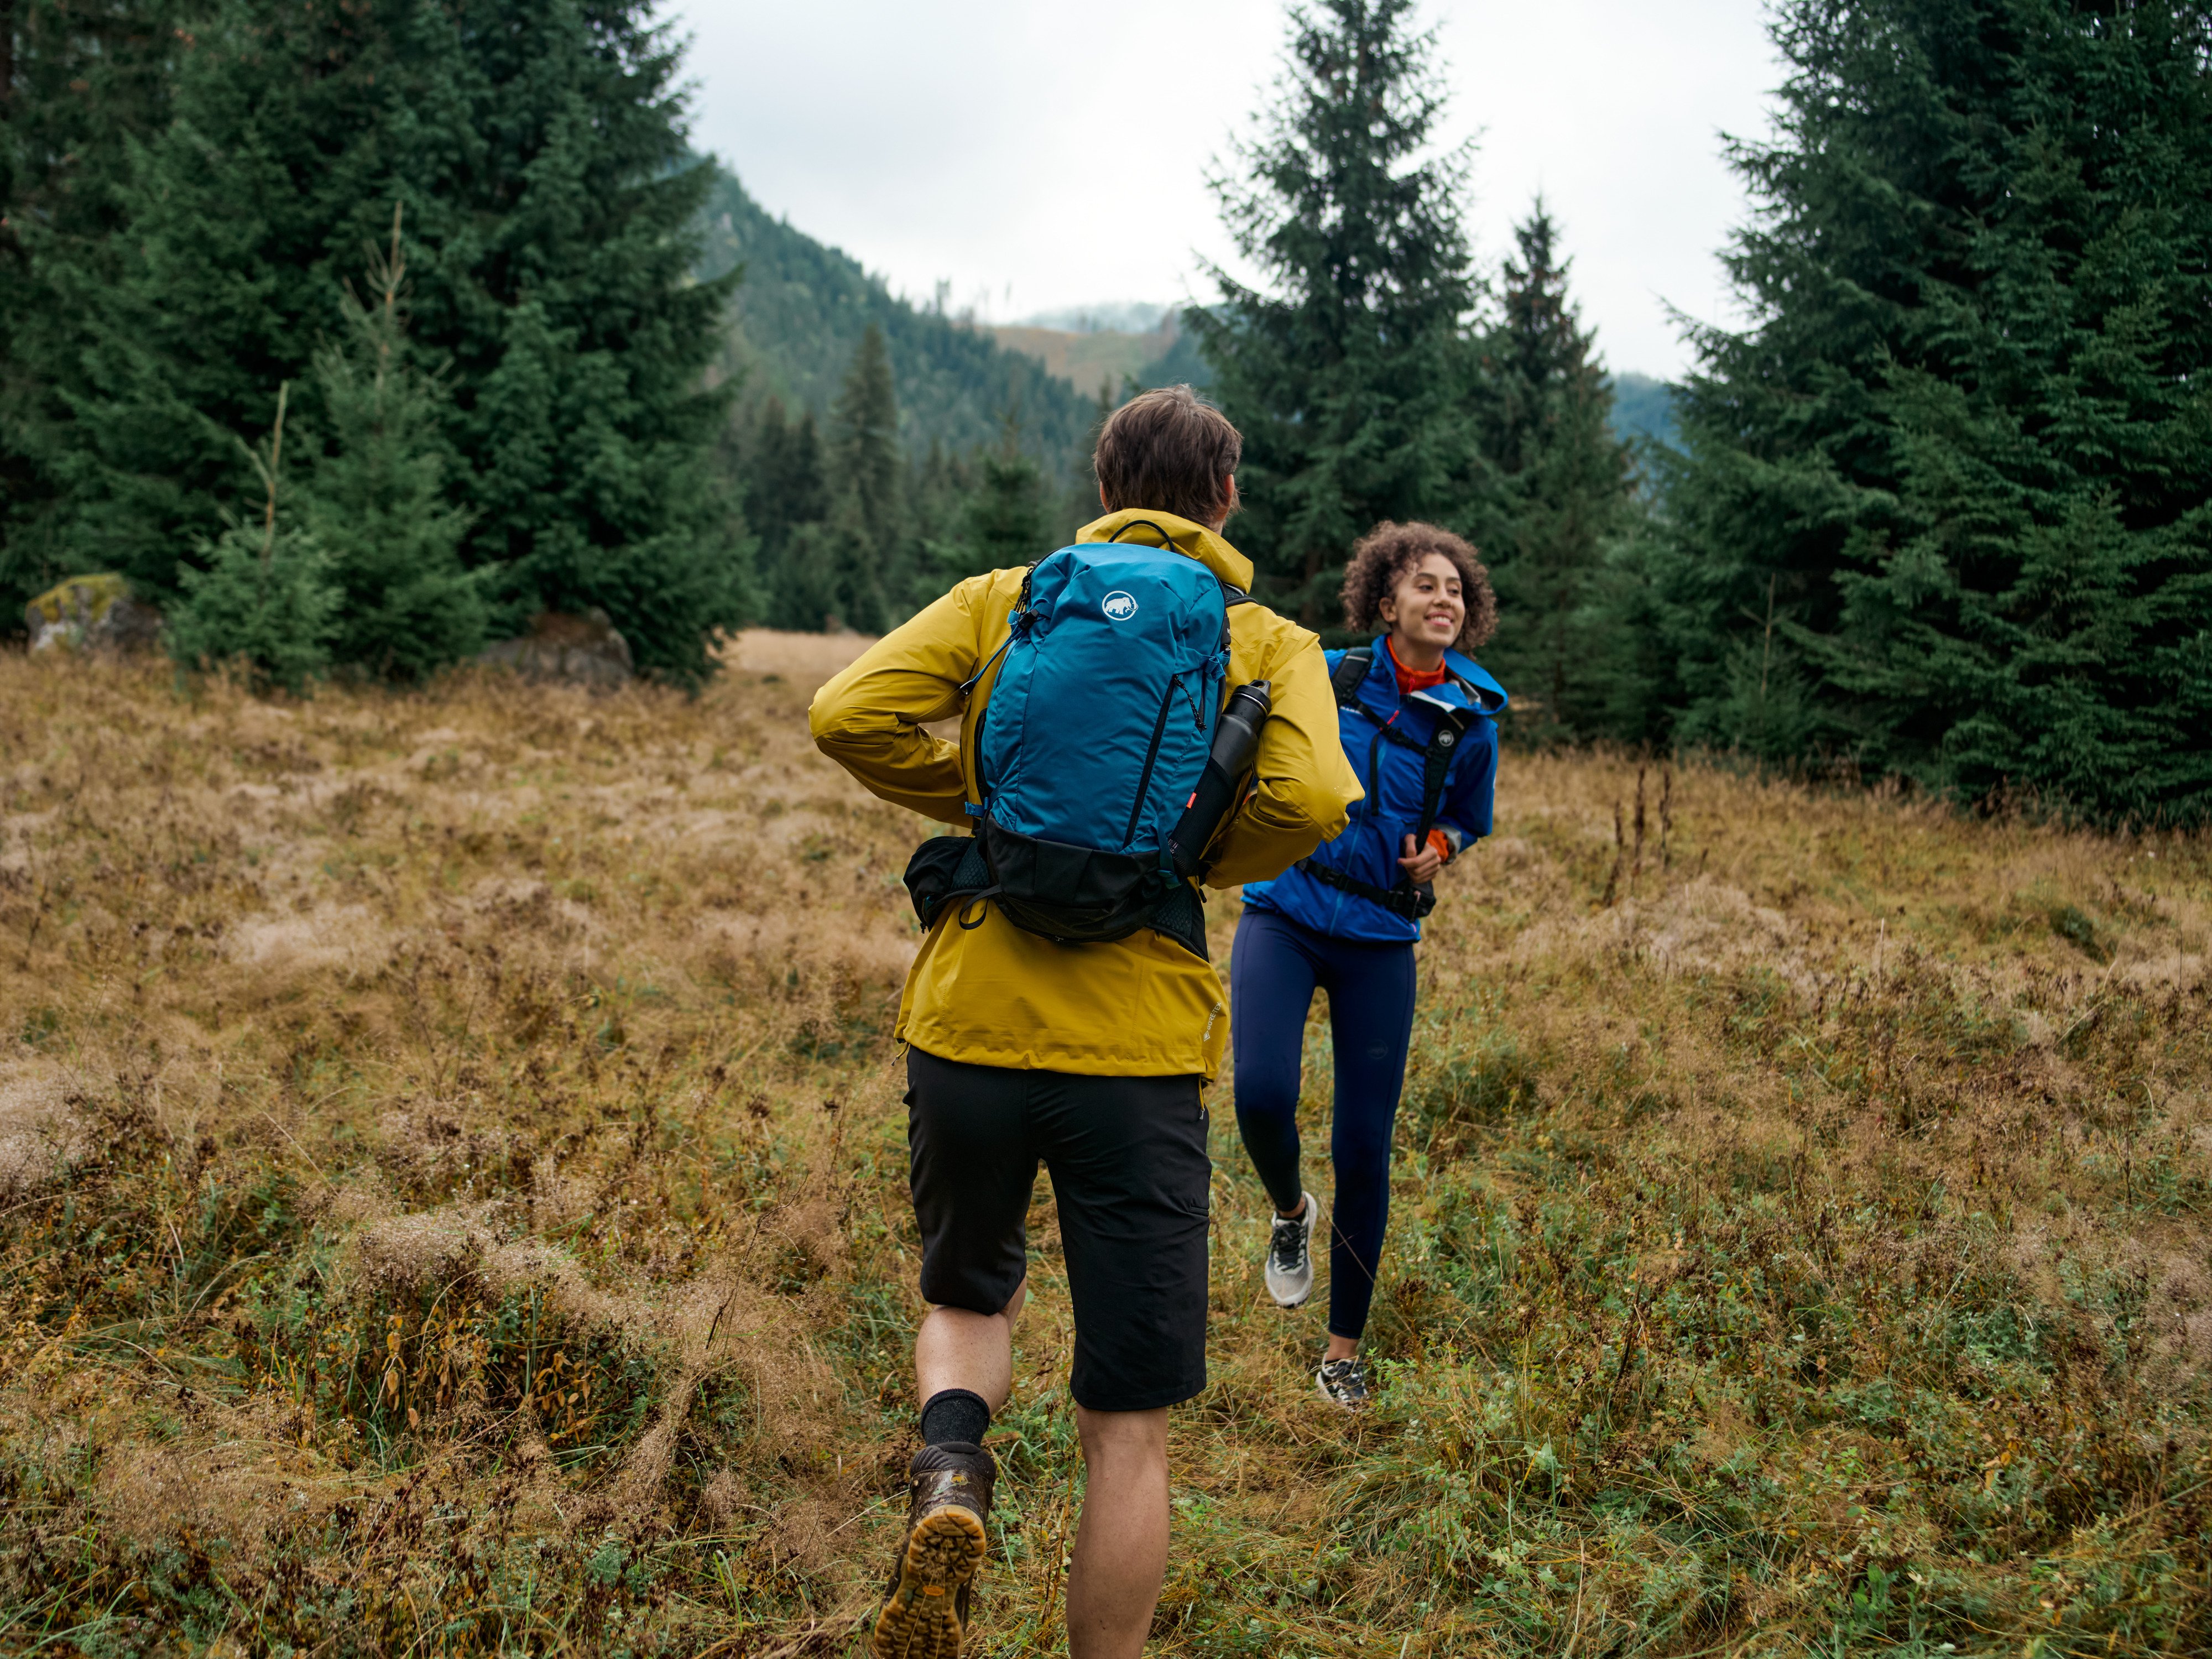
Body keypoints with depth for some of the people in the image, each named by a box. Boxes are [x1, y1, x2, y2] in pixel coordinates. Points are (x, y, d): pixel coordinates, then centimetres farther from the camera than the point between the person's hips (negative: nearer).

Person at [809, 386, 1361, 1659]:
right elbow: (1311, 803, -13)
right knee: (1130, 1430, 8)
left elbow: (853, 717, -4)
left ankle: (950, 1482, -2)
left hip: (970, 1020, 2)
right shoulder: (1271, 644, 5)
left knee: (970, 1301, 26)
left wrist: (982, 798, 10)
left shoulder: (1004, 599, 9)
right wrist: (1201, 863, 6)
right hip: (1139, 1051, -2)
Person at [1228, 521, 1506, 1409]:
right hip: (1284, 913, -1)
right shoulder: (1326, 677, -1)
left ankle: (1344, 1351, 18)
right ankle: (1290, 1213, 14)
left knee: (1364, 1145, 1)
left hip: (1380, 940, 1)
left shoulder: (1471, 722, 1)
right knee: (1262, 1094, -23)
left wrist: (1435, 853, -4)